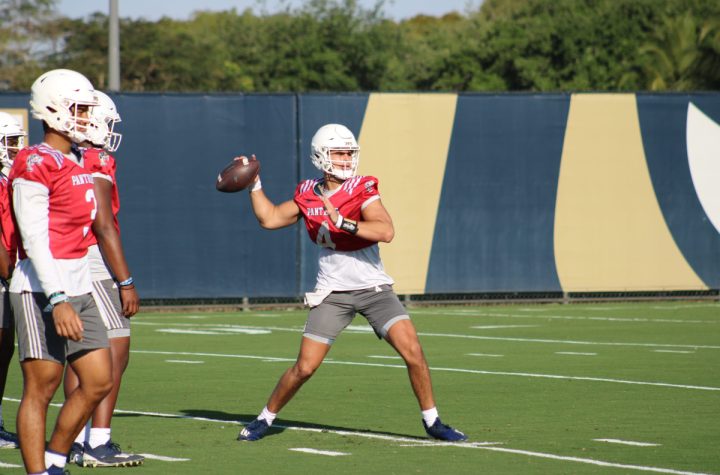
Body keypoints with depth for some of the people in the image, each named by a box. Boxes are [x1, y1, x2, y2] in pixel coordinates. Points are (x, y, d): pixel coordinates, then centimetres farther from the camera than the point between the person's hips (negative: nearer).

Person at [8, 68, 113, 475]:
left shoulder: (75, 166, 16)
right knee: (41, 388, -5)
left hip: (78, 288, 9)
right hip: (43, 292, -9)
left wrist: (73, 294, 20)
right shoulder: (36, 165, -12)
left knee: (100, 381, 7)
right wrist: (58, 300, -24)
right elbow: (34, 238, -18)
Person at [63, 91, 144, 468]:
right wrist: (126, 282, -15)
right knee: (115, 352, -6)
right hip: (93, 266, -9)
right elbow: (104, 227, -17)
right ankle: (98, 444, -10)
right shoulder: (95, 164, -13)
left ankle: (77, 442, 13)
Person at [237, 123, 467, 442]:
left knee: (412, 352, -14)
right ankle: (265, 419, 18)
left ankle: (432, 422, 2)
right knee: (305, 367, -3)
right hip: (332, 293, 2)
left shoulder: (362, 191, -10)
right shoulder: (308, 196, 3)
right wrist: (254, 184, 5)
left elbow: (386, 231, -25)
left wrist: (342, 222, -31)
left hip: (373, 288, -2)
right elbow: (269, 219, 9)